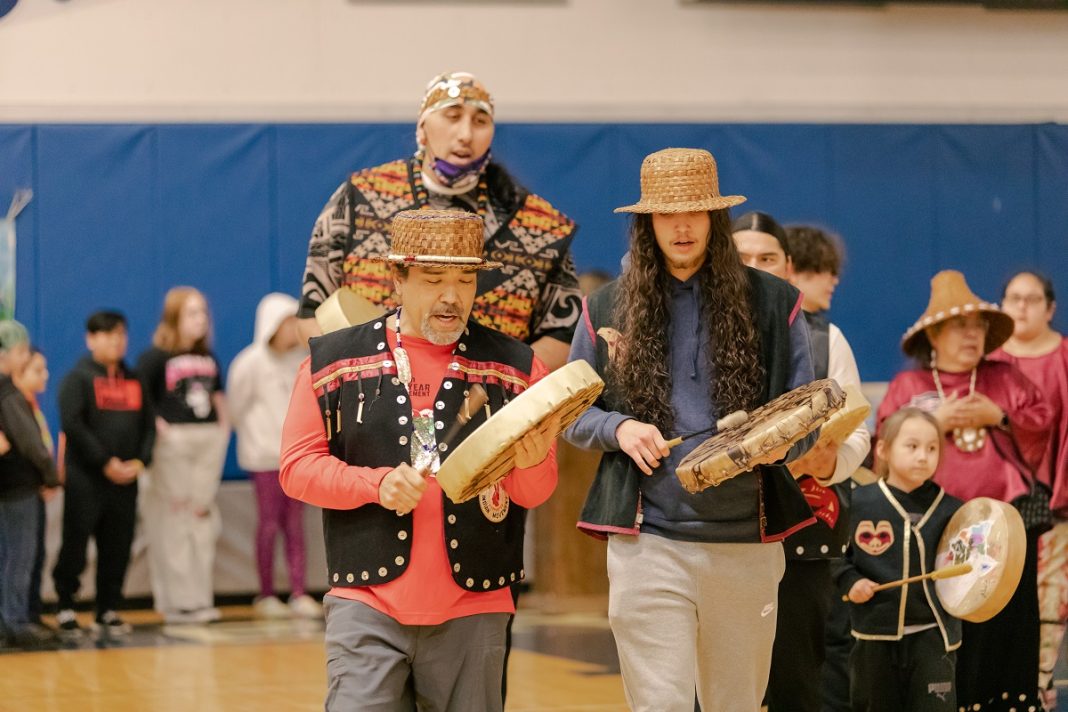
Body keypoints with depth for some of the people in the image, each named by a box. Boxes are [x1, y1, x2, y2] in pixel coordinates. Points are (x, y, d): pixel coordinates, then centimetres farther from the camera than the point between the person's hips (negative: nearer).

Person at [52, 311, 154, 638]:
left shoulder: (134, 381, 15)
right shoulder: (78, 378, -2)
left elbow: (148, 424, 13)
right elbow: (72, 425, -12)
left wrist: (141, 460, -4)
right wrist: (105, 462, -16)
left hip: (126, 478, 5)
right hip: (85, 478, -5)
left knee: (118, 547, 6)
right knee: (76, 542, -4)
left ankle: (108, 610, 15)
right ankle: (65, 607, 5)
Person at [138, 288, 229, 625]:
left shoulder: (208, 359, 13)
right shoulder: (156, 357, -7)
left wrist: (223, 429, 9)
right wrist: (157, 427, -19)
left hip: (209, 440, 7)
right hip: (173, 442, -7)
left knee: (204, 515, 9)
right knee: (174, 519, -6)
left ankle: (201, 599, 14)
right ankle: (180, 601, -2)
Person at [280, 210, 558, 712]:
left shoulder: (515, 368, 7)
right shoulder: (333, 362, 4)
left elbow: (537, 492, 4)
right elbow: (297, 466, 2)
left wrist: (530, 464, -19)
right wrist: (377, 483, -14)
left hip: (473, 613, 1)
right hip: (367, 602, -1)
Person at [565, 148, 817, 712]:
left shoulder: (773, 304, 5)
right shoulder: (608, 309, 6)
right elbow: (572, 414, 12)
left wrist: (781, 442, -15)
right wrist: (616, 429, -9)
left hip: (746, 541, 1)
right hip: (647, 541, -1)